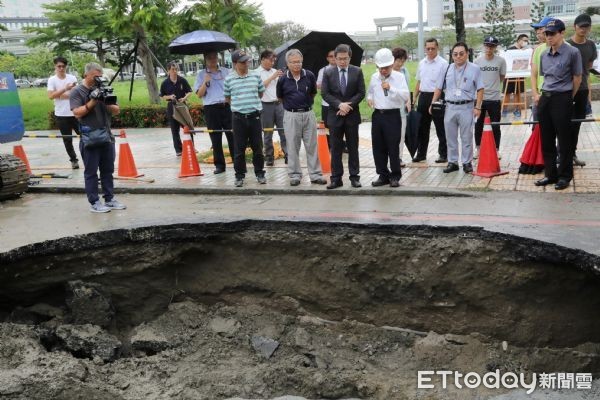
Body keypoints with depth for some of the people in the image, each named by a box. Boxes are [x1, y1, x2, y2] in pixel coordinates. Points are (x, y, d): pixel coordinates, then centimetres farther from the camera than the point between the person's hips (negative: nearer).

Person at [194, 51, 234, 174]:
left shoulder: (226, 71, 10)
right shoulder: (201, 74, 7)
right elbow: (199, 94, 1)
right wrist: (206, 82, -11)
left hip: (227, 106, 0)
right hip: (211, 109, 0)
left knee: (232, 135, -1)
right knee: (216, 138, 4)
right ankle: (219, 164, 12)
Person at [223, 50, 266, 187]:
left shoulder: (256, 76, 3)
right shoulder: (229, 79, 0)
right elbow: (227, 98, 12)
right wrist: (239, 104, 12)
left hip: (255, 116, 1)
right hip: (239, 117, -1)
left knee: (257, 147, 7)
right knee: (239, 149, 4)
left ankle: (260, 173, 20)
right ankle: (239, 175, 14)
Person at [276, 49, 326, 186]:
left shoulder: (309, 76, -2)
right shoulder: (283, 79, -3)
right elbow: (280, 97, 12)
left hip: (308, 114, 1)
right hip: (291, 116, -1)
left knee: (312, 146, 6)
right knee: (293, 147, 5)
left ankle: (315, 175, 12)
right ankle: (295, 175, 14)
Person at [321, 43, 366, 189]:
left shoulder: (357, 71, 2)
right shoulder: (328, 73, 2)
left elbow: (361, 92, -1)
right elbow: (325, 93, -4)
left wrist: (348, 105, -13)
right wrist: (339, 104, -16)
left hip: (352, 115, 0)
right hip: (335, 115, 0)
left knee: (353, 147, 6)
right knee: (336, 148, 4)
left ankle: (354, 177, 13)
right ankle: (336, 178, 9)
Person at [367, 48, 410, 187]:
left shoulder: (399, 77, -3)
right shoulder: (374, 77, 10)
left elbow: (406, 95, -13)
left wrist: (391, 88, -24)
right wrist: (369, 98, 4)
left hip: (393, 115, -5)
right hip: (377, 115, 5)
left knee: (393, 147, -1)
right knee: (378, 147, 9)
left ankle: (395, 176, 12)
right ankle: (383, 175, 21)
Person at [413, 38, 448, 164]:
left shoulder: (443, 63, -6)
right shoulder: (421, 63, 12)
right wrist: (414, 98, 15)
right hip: (423, 97, 6)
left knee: (440, 128, 2)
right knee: (422, 127, 11)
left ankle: (443, 154, 11)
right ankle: (421, 154, 21)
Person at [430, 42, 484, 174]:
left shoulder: (474, 69, -2)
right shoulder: (447, 69, 8)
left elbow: (480, 89, -2)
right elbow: (439, 88, 12)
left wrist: (477, 107, -9)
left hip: (466, 107, -3)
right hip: (450, 107, 3)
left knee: (466, 137, 4)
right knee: (450, 137, 9)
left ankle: (467, 163, 13)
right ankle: (452, 162, 20)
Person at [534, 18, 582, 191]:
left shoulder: (572, 52, -9)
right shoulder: (544, 54, 9)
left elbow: (577, 78, -2)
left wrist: (568, 98, 6)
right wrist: (545, 94, 11)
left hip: (562, 99, -6)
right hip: (545, 98, 6)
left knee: (564, 140, 2)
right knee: (546, 140, 9)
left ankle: (564, 176, 12)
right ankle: (550, 174, 19)